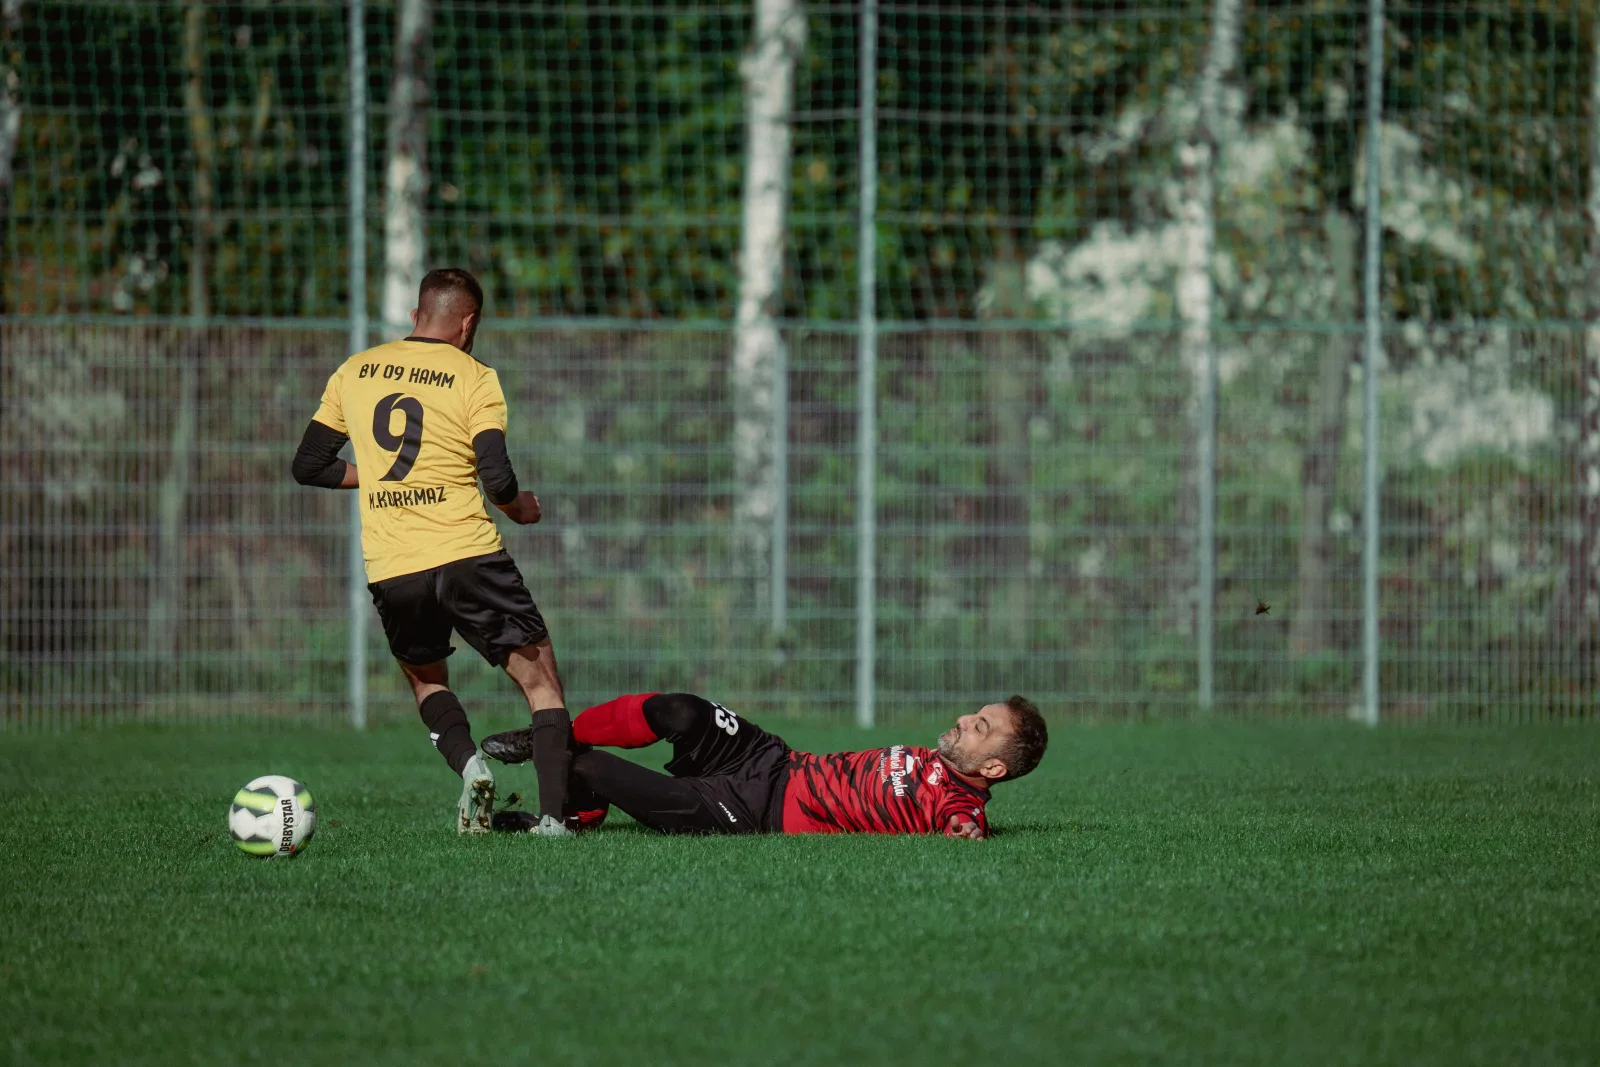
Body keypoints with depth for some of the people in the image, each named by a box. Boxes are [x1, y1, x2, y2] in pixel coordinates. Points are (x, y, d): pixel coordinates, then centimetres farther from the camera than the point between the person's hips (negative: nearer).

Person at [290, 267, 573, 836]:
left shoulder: (355, 372, 10)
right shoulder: (474, 379, -2)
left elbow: (309, 466, 14)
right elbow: (497, 479, -12)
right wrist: (520, 508, 10)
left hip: (390, 572, 4)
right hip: (467, 554, -4)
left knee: (425, 679, 27)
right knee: (540, 678, 5)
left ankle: (466, 761, -2)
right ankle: (553, 815, -9)